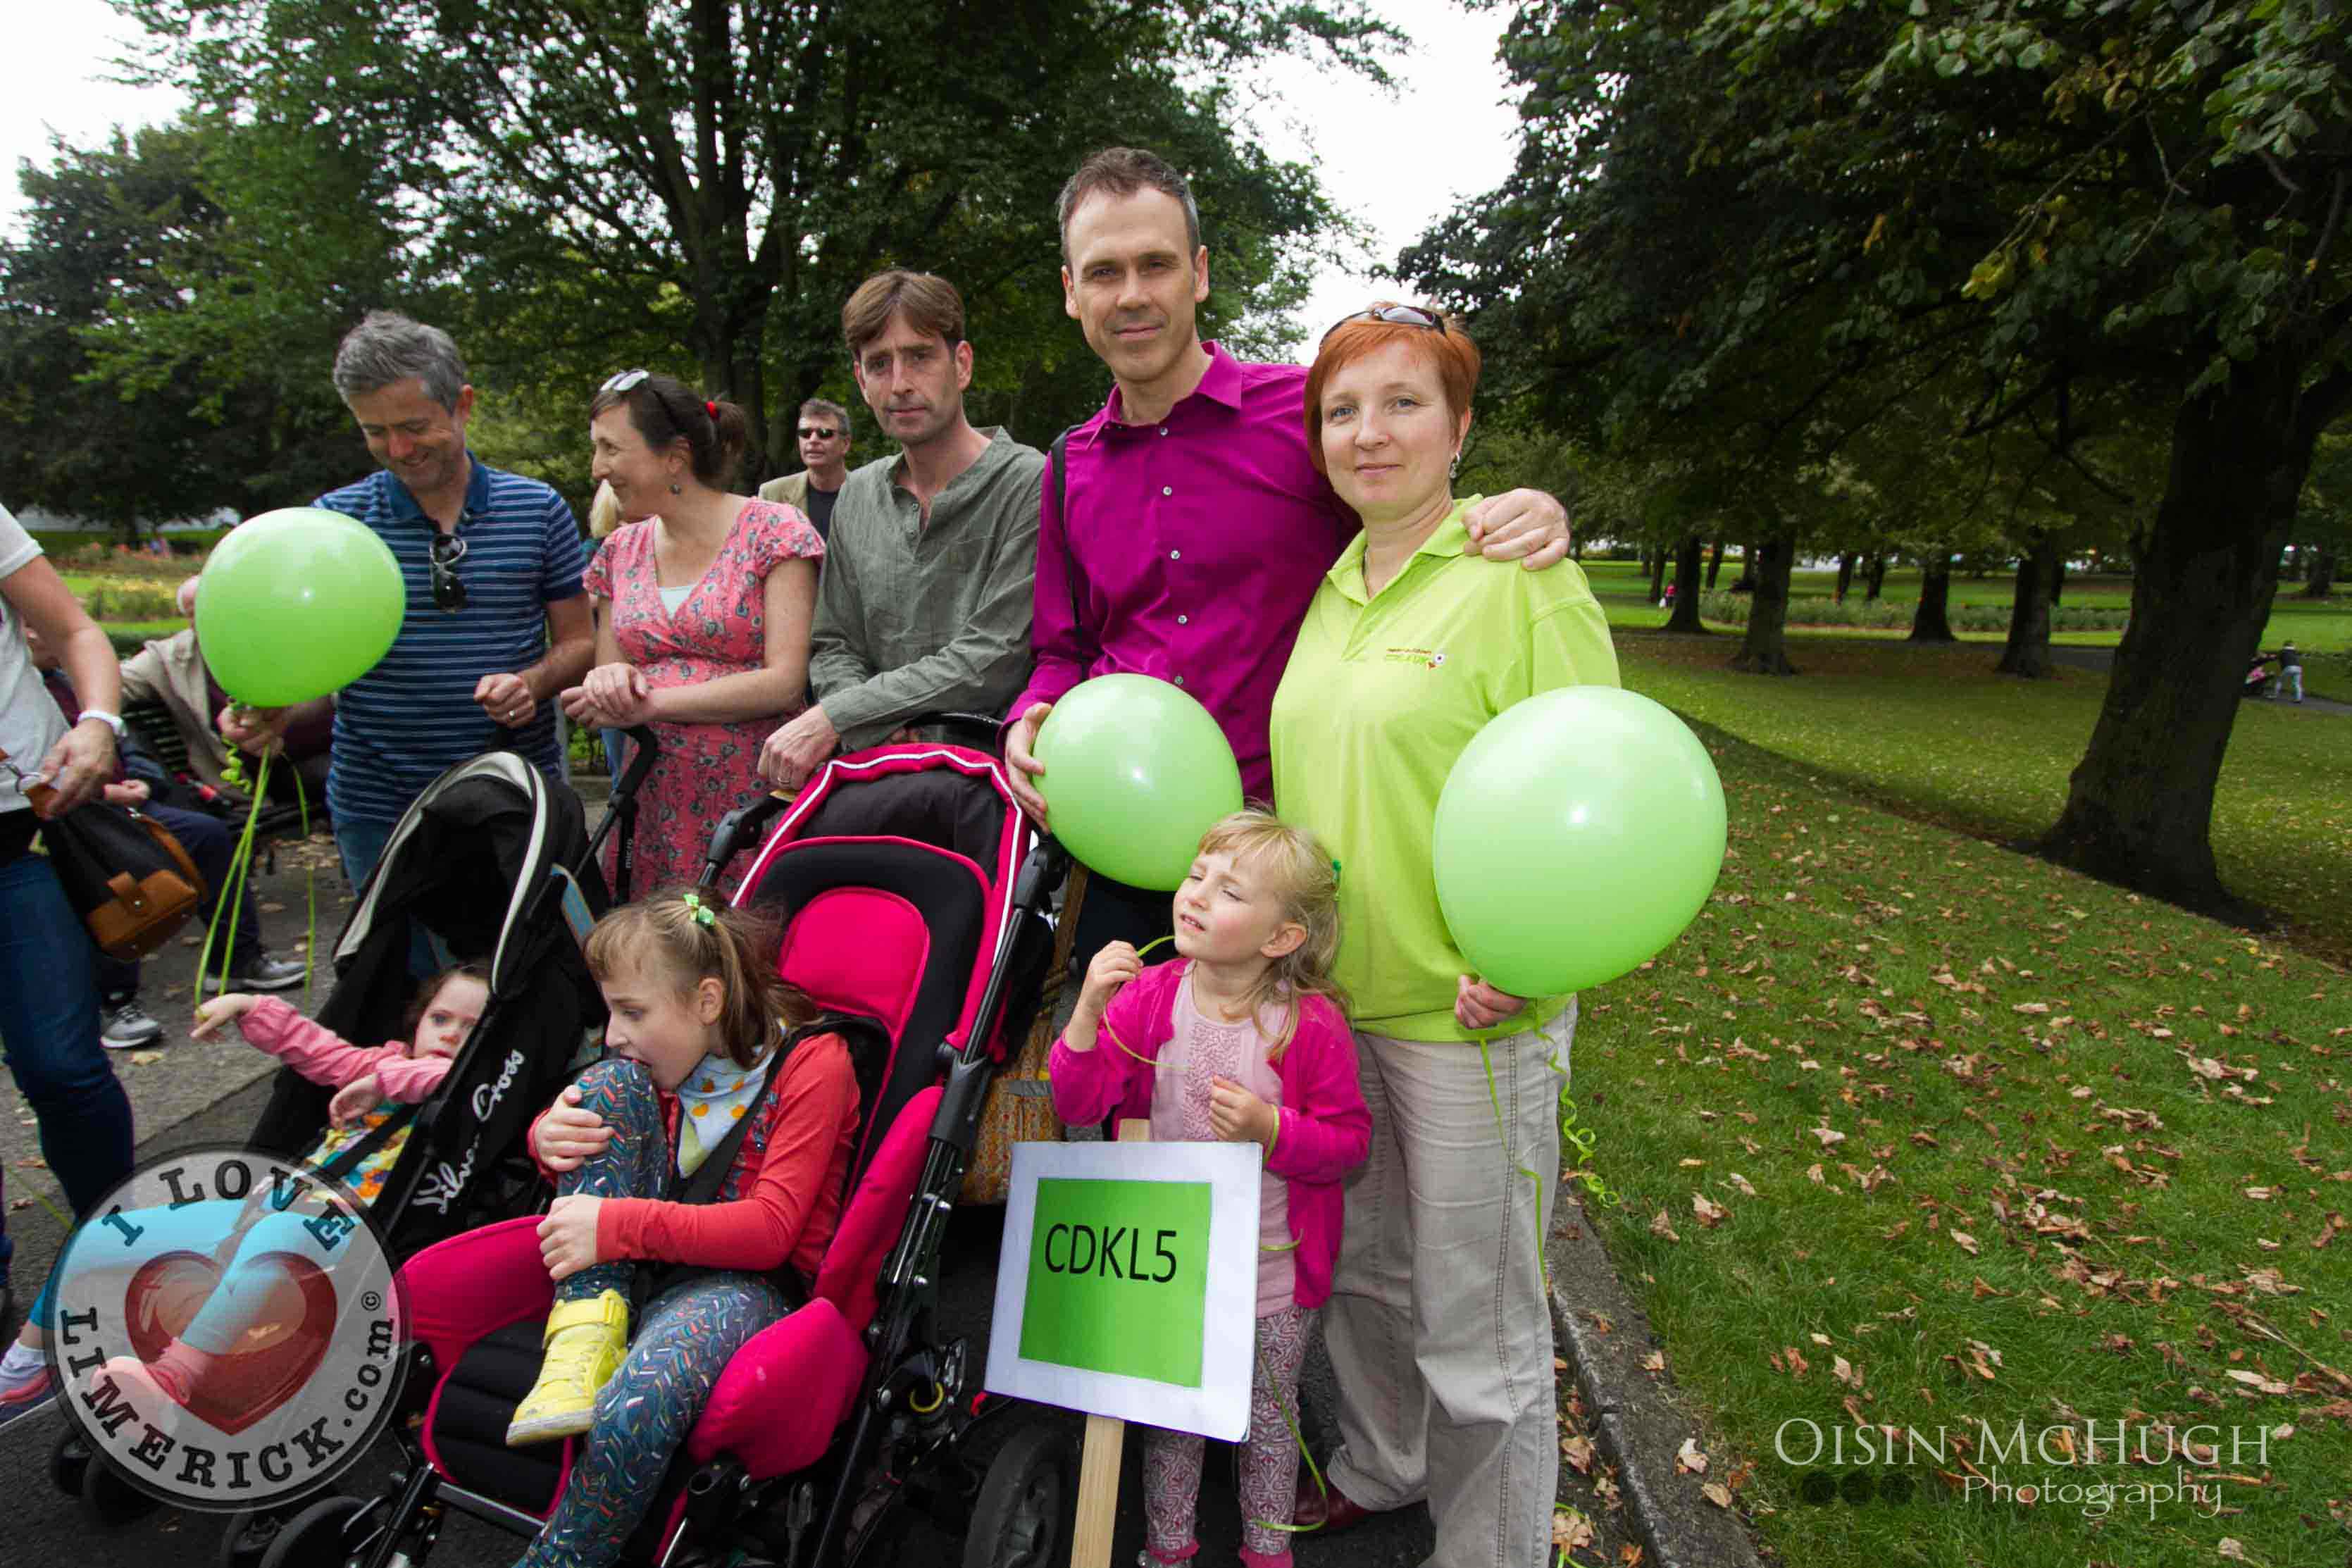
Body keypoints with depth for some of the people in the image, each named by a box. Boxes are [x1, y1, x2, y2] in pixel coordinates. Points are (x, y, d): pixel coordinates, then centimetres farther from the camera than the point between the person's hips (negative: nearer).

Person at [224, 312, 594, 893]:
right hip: (378, 808, 0)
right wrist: (270, 706, -17)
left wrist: (531, 683, -15)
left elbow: (578, 641, 5)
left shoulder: (539, 511, 2)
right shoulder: (335, 519, 2)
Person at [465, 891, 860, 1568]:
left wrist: (618, 1226, -25)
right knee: (607, 1086, -11)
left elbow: (771, 1231, -19)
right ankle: (585, 1335, -21)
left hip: (753, 1280, -7)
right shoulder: (672, 1058, 9)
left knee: (634, 1406, -39)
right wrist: (550, 1138, -7)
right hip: (652, 1264, 7)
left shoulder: (814, 1063, -12)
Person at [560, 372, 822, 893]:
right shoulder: (621, 551, 13)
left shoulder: (772, 532, -4)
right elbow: (603, 706, 15)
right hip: (652, 805, 5)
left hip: (751, 797, -5)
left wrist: (651, 701, -13)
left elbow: (785, 682, -12)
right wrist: (610, 683, -9)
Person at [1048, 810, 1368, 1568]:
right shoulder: (1149, 994, -12)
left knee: (1267, 1419, 20)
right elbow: (1078, 1104, -13)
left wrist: (1270, 1129, -29)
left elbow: (1348, 1139, -11)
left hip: (1273, 1274, -1)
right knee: (1170, 1413, 20)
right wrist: (1090, 1008, -28)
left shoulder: (1312, 1024, -19)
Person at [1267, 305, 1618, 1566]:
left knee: (1475, 1326, 8)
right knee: (1360, 1268, 24)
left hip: (1468, 1014, -7)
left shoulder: (1522, 581, -12)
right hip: (1329, 998, 7)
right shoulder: (1333, 589, 10)